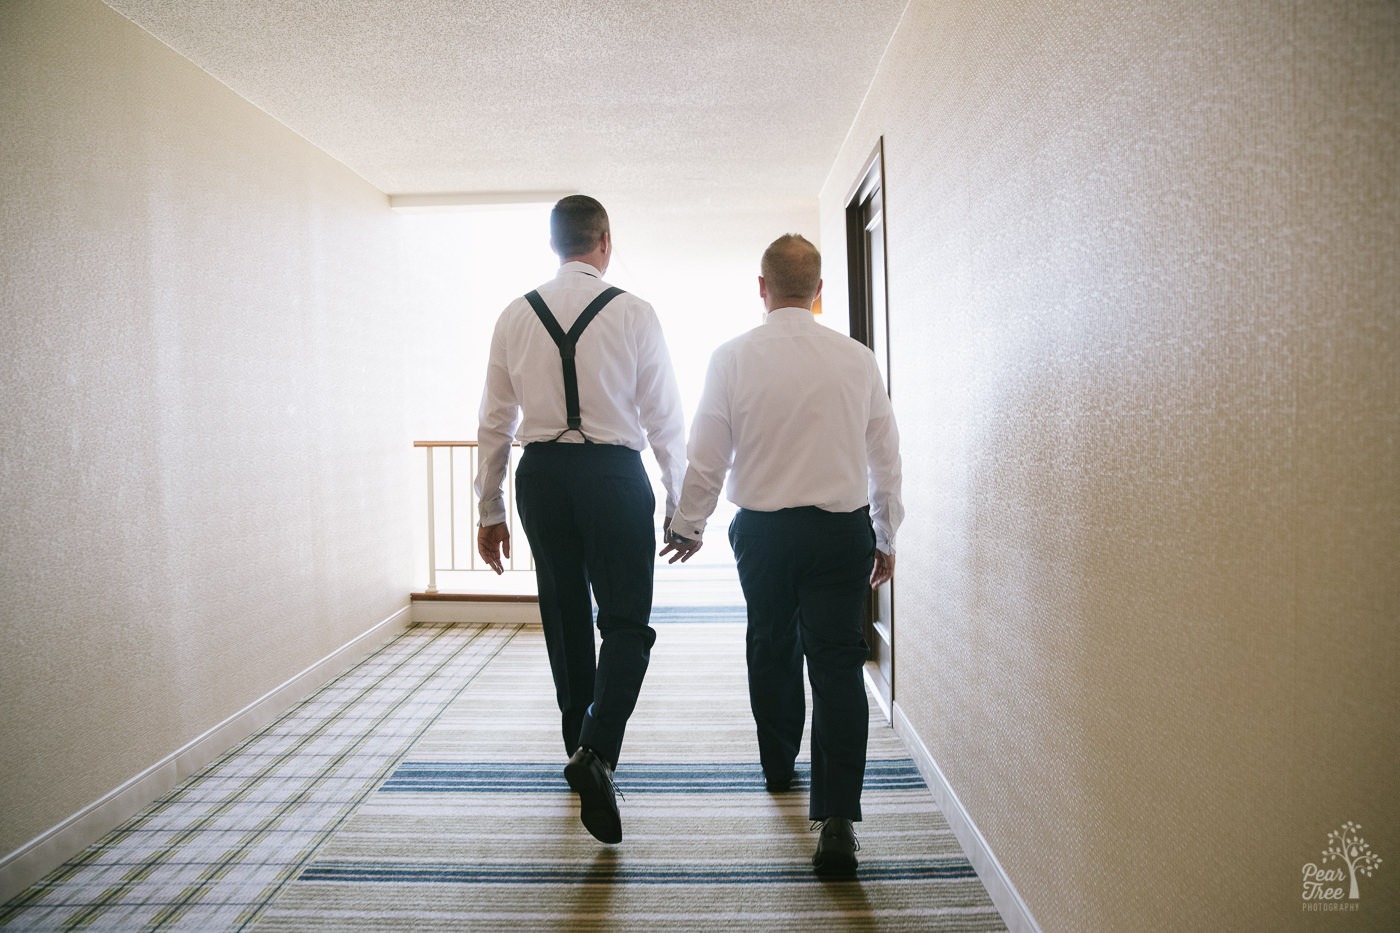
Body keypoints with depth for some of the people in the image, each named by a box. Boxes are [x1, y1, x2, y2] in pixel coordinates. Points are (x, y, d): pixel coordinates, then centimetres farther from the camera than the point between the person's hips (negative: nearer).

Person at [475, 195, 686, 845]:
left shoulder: (515, 317, 5)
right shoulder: (633, 313, -3)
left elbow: (495, 423, 6)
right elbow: (664, 418, -3)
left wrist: (490, 511, 14)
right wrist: (681, 506, 5)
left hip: (540, 476, 4)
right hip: (613, 473, -3)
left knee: (564, 618, 16)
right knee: (626, 623, 4)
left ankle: (581, 750, 32)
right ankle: (595, 751, -15)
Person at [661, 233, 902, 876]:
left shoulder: (732, 358, -6)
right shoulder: (857, 359, -1)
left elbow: (706, 458, -3)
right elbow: (886, 459, 4)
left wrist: (688, 527, 12)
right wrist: (885, 538, 16)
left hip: (763, 530, 1)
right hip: (842, 530, 0)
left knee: (771, 649, 20)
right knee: (838, 665, 2)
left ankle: (777, 767, 42)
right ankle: (837, 819, -3)